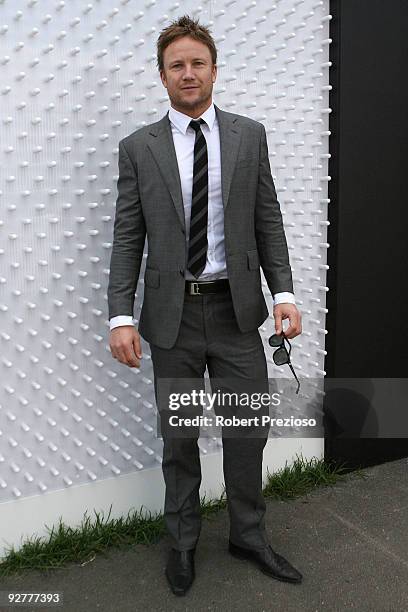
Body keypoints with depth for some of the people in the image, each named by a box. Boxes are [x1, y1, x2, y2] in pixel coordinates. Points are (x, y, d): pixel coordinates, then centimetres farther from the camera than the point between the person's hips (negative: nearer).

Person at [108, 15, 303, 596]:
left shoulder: (250, 135, 4)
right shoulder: (138, 148, 0)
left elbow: (268, 221, 5)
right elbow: (127, 239, -2)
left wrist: (283, 292, -5)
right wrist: (121, 317, -10)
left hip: (236, 309, 1)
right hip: (173, 313, -1)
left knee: (248, 429, 10)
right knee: (179, 438, 12)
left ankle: (248, 535, 34)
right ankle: (183, 542, 34)